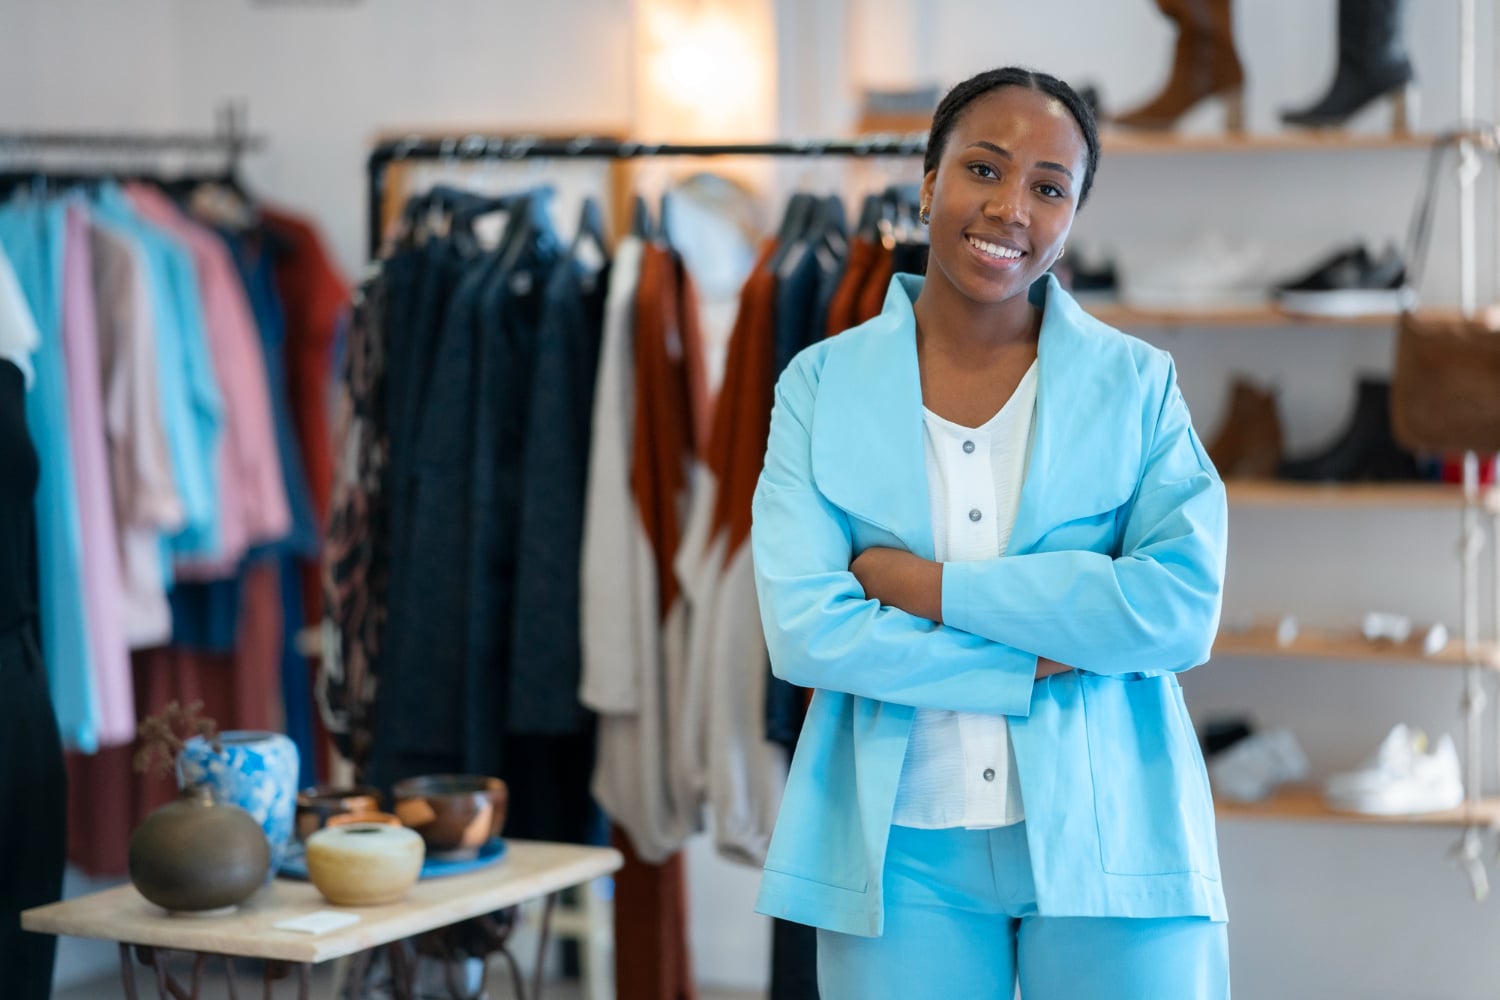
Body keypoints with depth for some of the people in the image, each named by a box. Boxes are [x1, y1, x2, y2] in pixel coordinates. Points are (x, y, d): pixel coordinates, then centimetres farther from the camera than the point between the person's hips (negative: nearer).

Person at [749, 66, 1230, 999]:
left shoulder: (1135, 383, 3)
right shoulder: (822, 385, 3)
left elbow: (1184, 607, -12)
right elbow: (805, 630, -8)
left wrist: (924, 584, -13)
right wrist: (1037, 661, -13)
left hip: (1107, 846, 0)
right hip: (902, 854, 0)